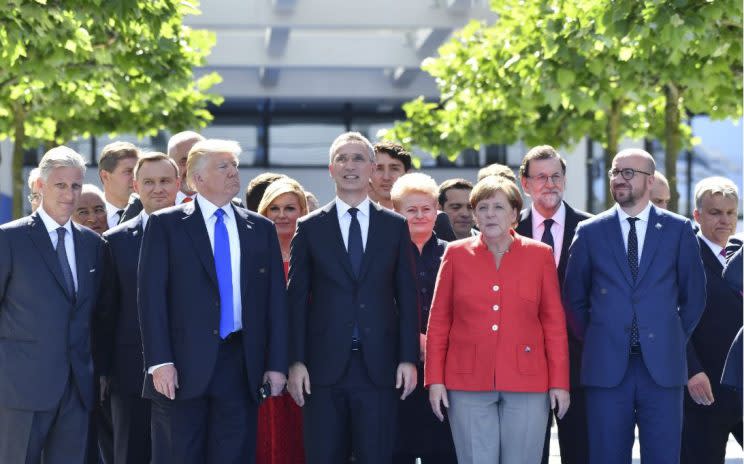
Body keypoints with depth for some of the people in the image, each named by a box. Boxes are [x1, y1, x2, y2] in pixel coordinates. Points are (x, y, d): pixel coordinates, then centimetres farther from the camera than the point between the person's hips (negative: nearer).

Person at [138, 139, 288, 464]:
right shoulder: (165, 225, 3)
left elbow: (275, 300, 10)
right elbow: (151, 295, -4)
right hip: (183, 366, -3)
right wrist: (159, 361, -13)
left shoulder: (262, 229, 13)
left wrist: (276, 364, 3)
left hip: (241, 365, 3)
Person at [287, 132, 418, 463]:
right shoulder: (310, 228, 6)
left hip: (379, 366, 0)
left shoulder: (395, 226, 8)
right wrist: (295, 361, -4)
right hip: (324, 365, 0)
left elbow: (406, 297, 7)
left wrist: (408, 358, -1)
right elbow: (297, 299, 4)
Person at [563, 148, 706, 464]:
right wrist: (592, 341, 8)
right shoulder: (589, 232, 6)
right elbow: (574, 298, 12)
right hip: (607, 367, 0)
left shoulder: (678, 230, 5)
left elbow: (694, 295, 11)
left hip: (662, 366, 0)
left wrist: (674, 341, 9)